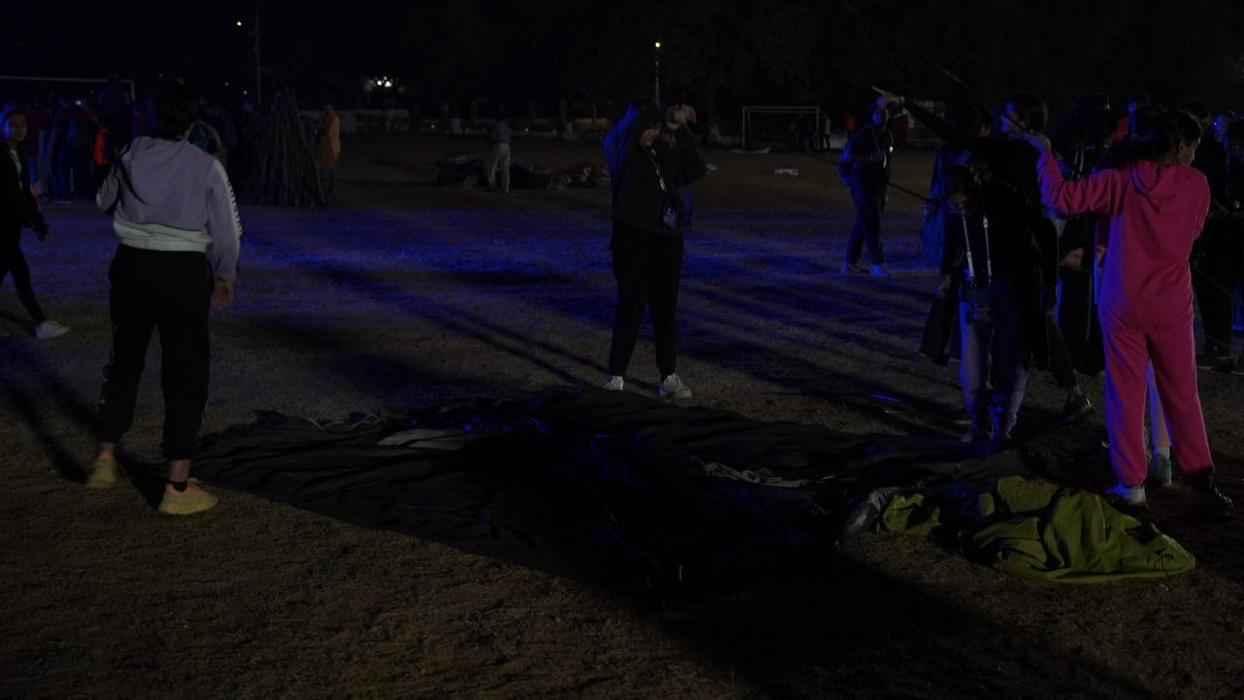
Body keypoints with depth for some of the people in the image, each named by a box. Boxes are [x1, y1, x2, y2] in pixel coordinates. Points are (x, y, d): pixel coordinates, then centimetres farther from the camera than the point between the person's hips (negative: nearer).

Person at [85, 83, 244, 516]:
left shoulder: (132, 155, 1)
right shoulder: (206, 166, -7)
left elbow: (104, 201, 19)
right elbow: (227, 230, -4)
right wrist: (224, 277, 12)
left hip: (132, 265, 3)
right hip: (183, 272, -3)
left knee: (125, 361, 21)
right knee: (186, 373, 3)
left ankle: (106, 458, 27)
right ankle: (178, 487, 1)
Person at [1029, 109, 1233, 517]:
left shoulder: (1121, 181, -8)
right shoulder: (1197, 185, -3)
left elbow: (1062, 198, -15)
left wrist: (1045, 153, -1)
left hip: (1123, 303, -1)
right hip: (1171, 305, 1)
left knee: (1126, 395, 6)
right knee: (1182, 396, 11)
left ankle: (1131, 484, 9)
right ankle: (1203, 483, 14)